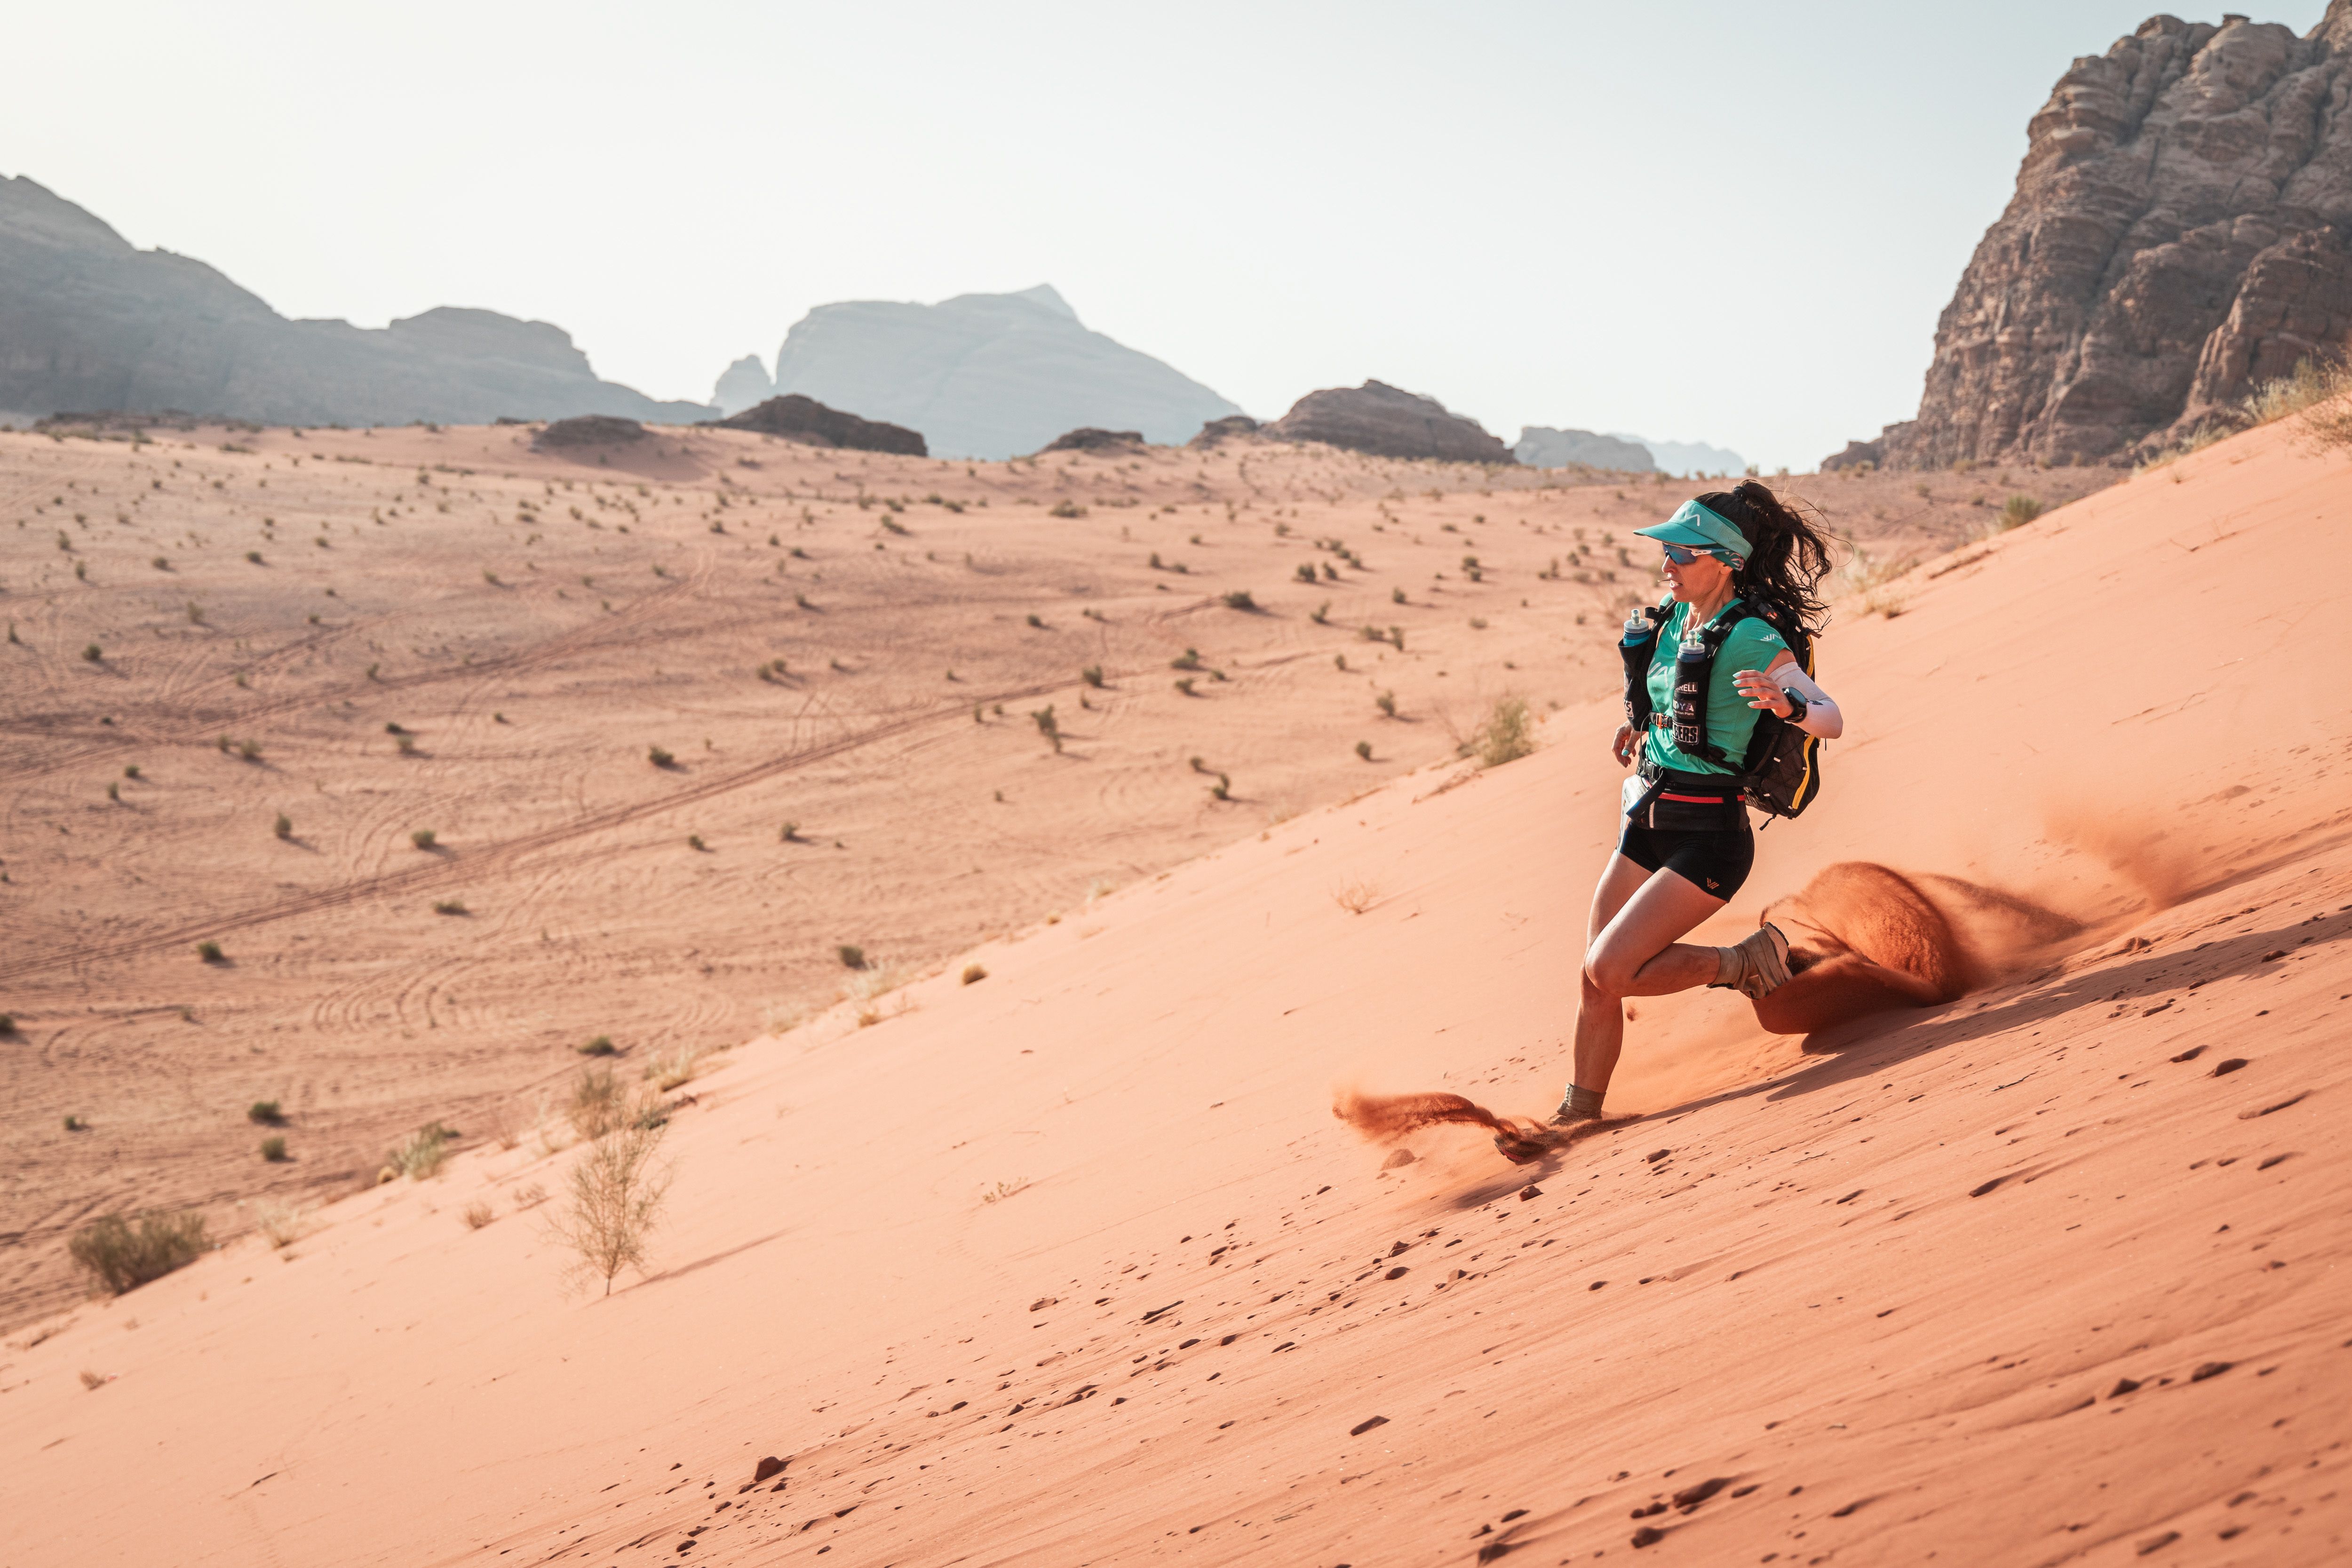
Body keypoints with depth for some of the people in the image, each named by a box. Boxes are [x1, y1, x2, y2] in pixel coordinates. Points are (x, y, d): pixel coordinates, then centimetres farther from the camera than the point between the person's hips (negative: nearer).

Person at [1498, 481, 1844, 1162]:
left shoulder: (1752, 636, -16)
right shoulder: (1673, 623, 8)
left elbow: (1833, 720, -19)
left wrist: (1787, 704, -38)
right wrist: (1639, 722, 22)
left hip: (1707, 834, -8)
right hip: (1646, 824, 8)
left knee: (1610, 970, -15)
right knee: (1596, 981, 7)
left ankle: (1742, 964, 5)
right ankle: (1577, 1118, 19)